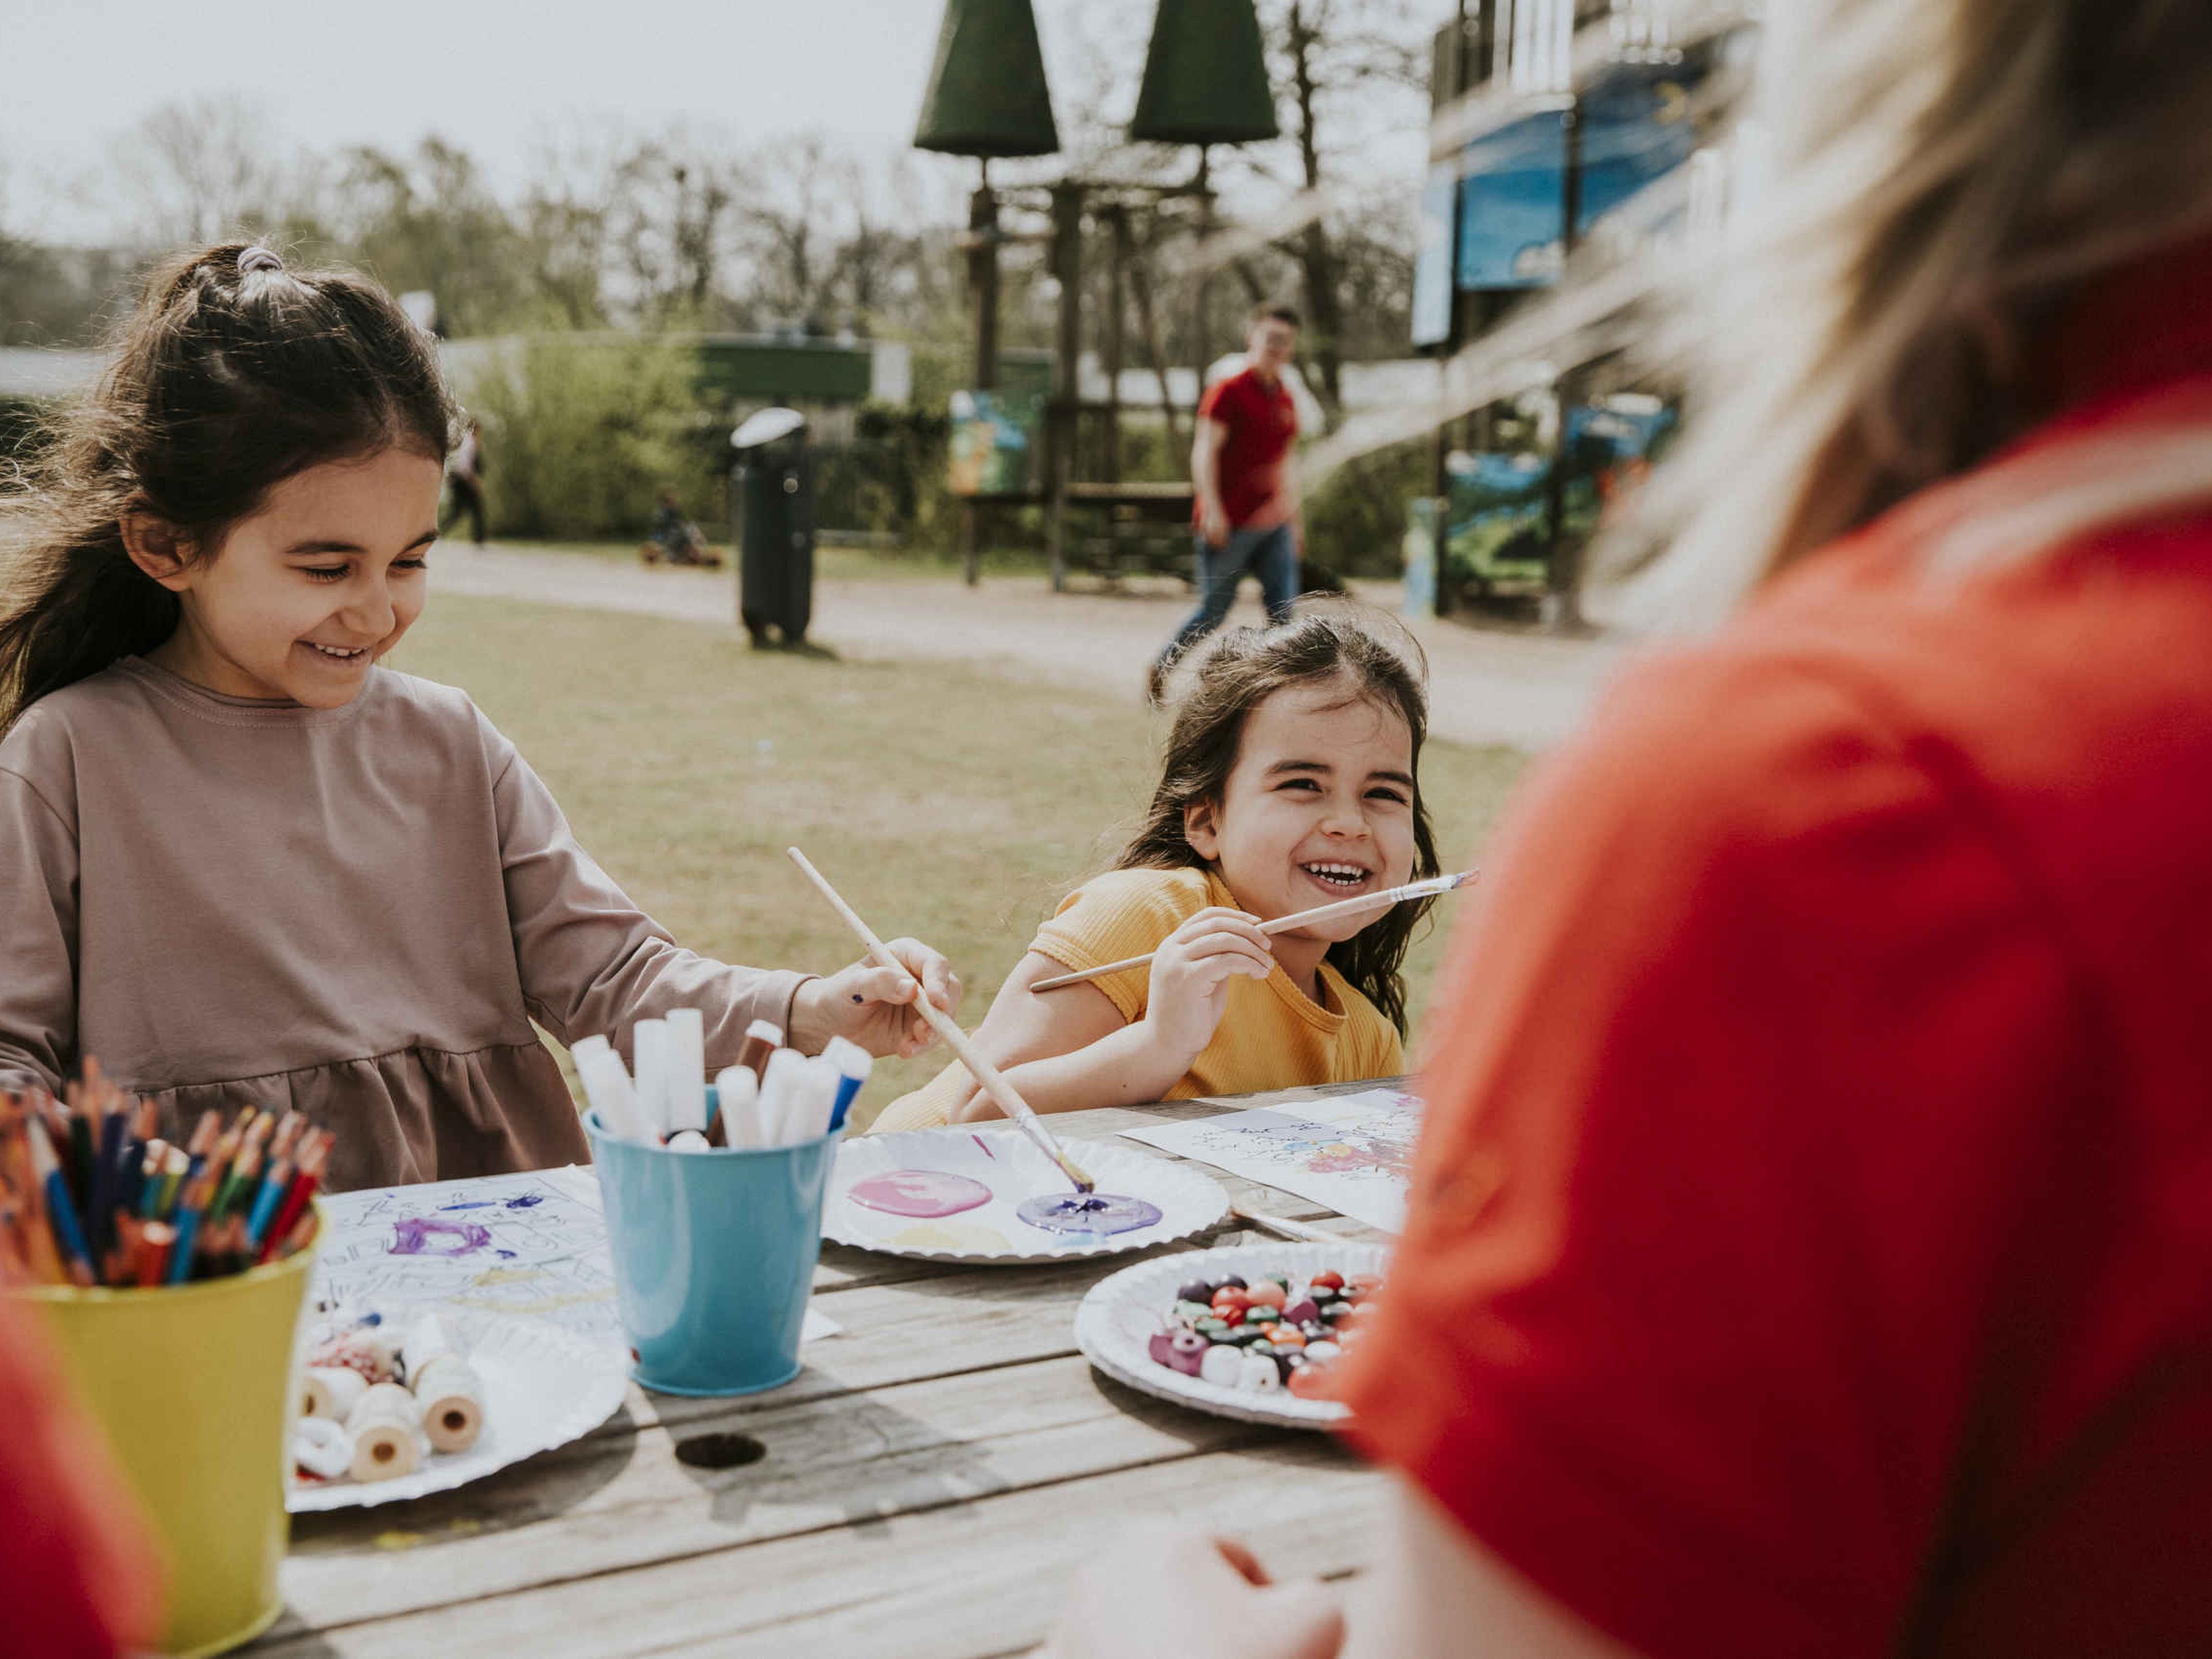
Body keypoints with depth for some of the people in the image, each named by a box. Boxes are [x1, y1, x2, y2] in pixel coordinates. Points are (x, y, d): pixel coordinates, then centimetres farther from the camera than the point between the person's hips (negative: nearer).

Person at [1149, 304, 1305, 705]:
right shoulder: (1229, 390, -8)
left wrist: (1293, 516, 20)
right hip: (1229, 523, -6)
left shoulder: (1285, 398, 14)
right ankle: (1160, 674, 21)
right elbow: (1205, 450, -13)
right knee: (1214, 608, 2)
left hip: (1273, 523, 7)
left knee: (1283, 608, -3)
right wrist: (1213, 510, -20)